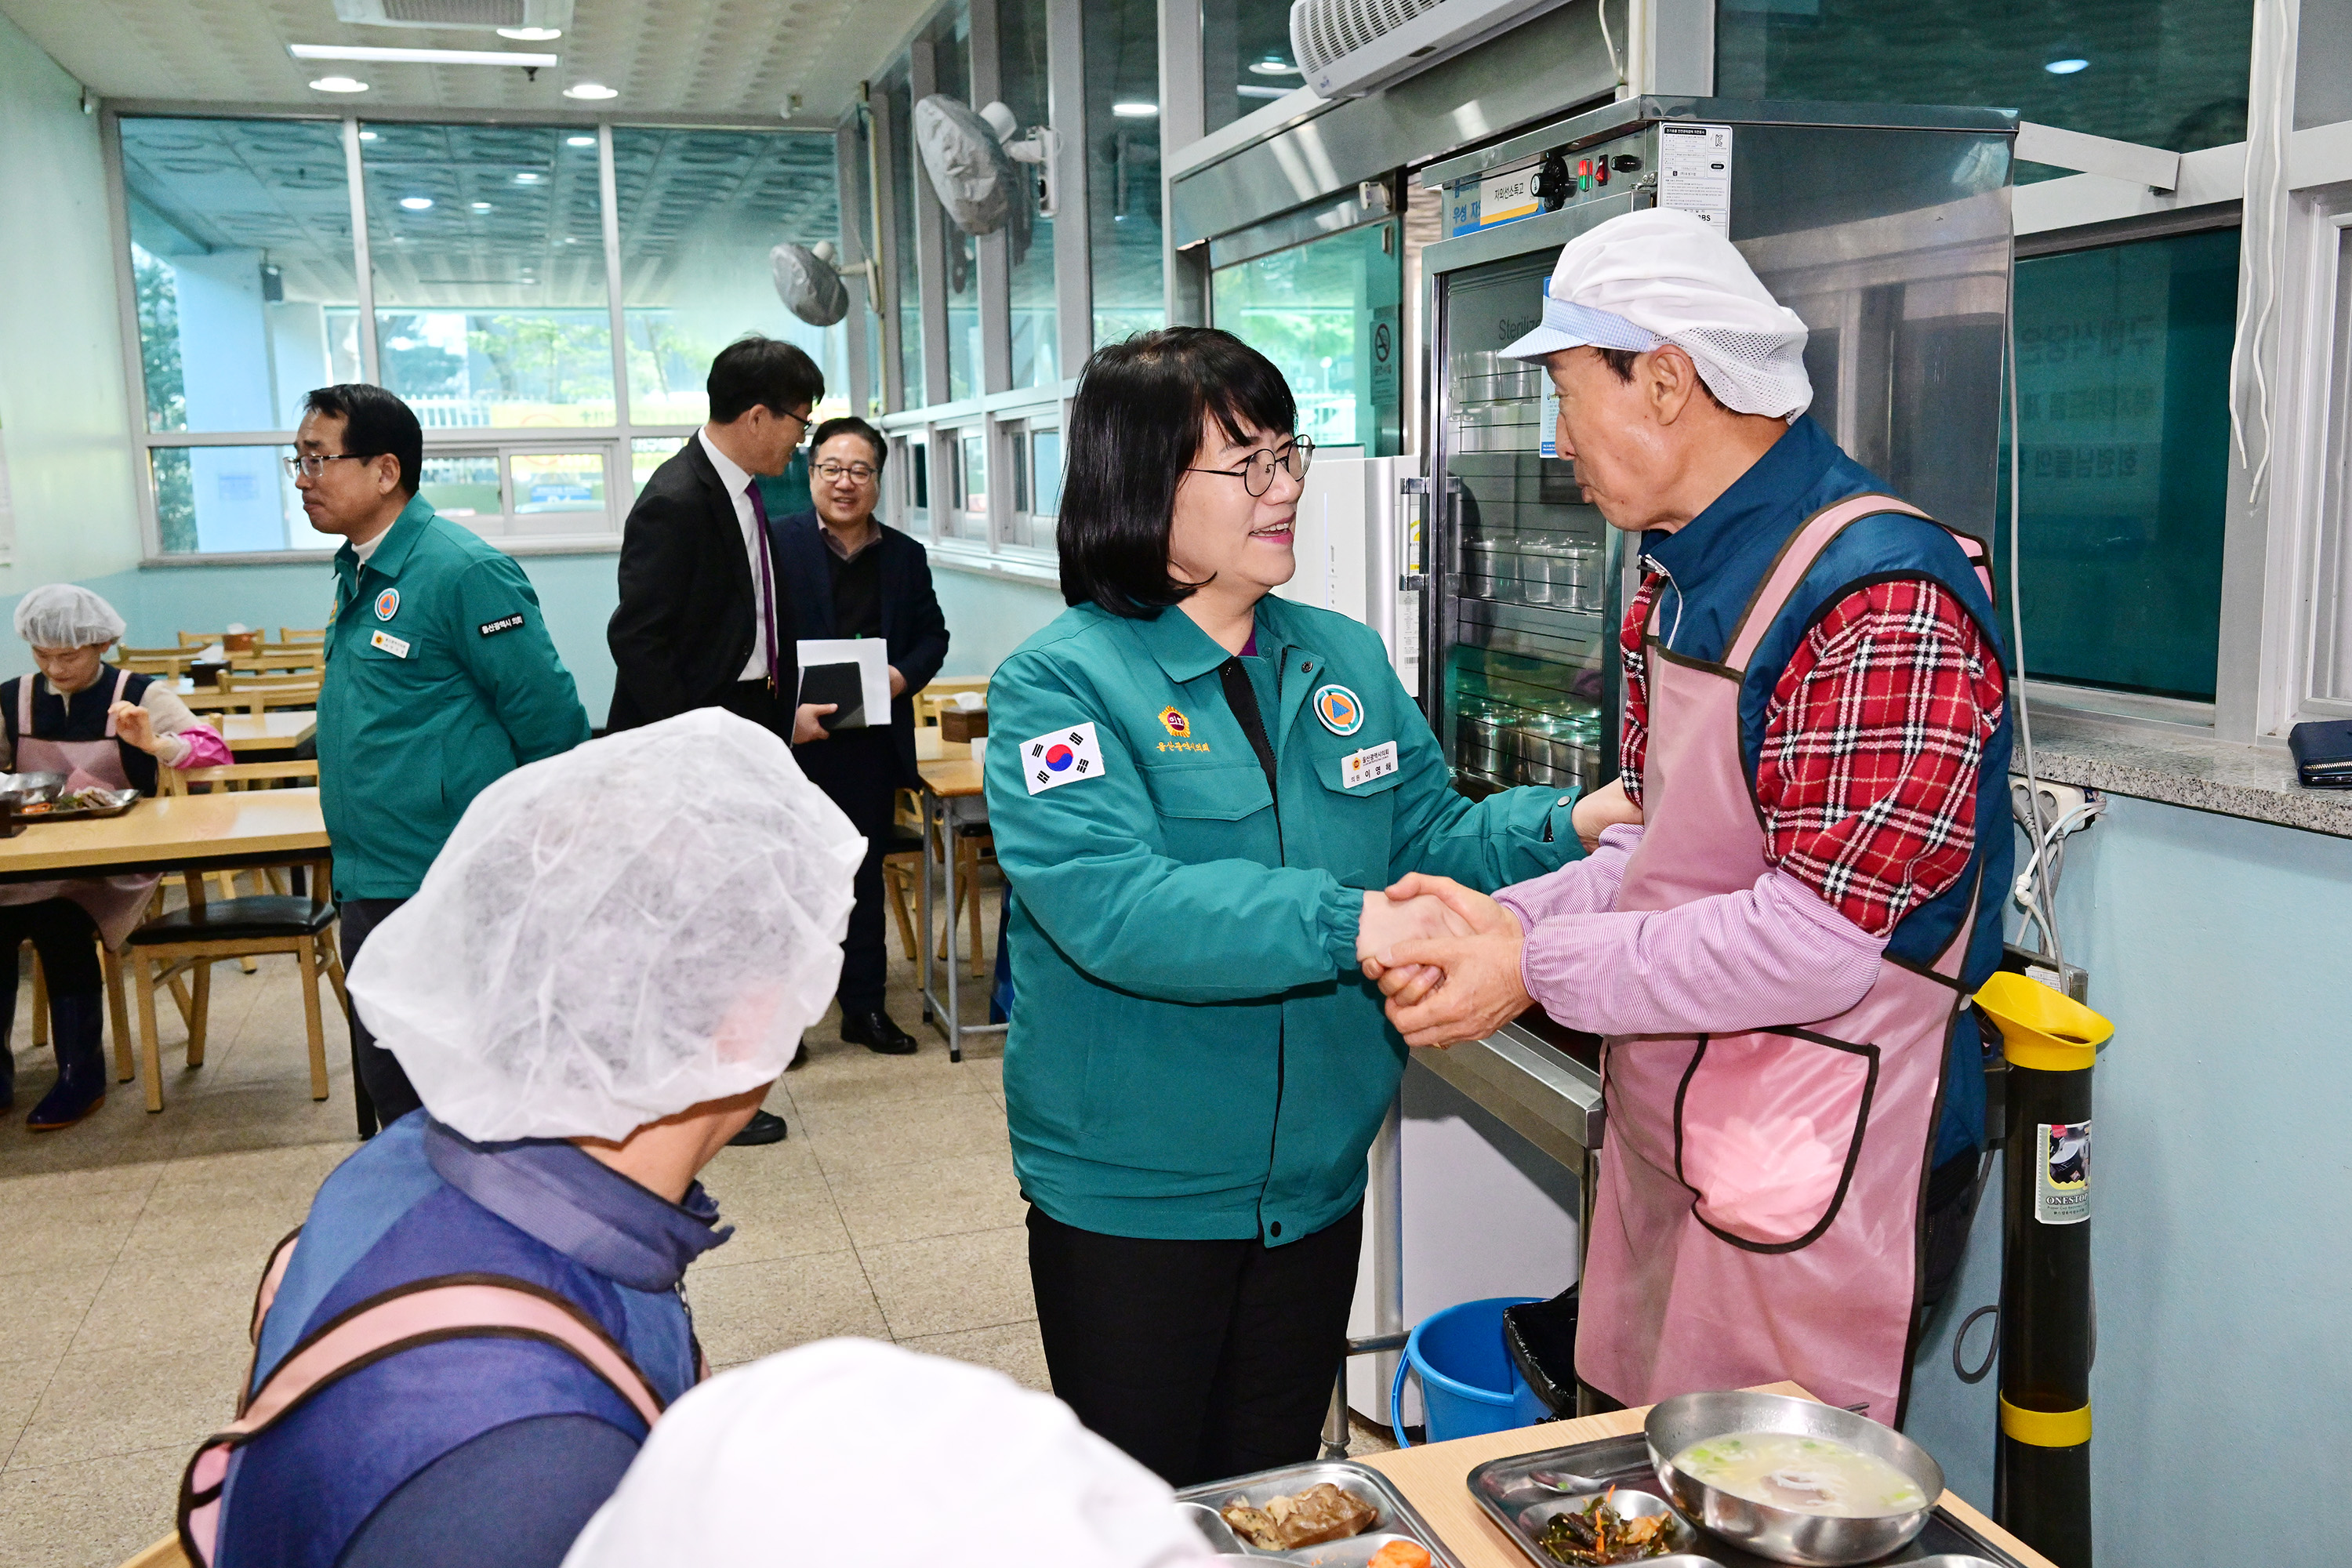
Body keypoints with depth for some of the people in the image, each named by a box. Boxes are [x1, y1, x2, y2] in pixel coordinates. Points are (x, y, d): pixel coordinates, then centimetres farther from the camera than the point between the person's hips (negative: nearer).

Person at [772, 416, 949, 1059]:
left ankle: (865, 1006, 25)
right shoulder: (776, 543, -4)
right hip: (791, 741, -3)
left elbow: (932, 636, 10)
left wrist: (904, 675, -10)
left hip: (871, 744, 4)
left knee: (865, 877, 13)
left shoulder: (905, 556, 7)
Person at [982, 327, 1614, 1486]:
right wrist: (1345, 928, -35)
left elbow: (1426, 841, 5)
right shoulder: (1057, 683, -15)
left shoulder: (1346, 661, 6)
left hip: (1315, 1185, 5)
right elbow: (1110, 904, -28)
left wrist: (1570, 826, -13)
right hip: (1130, 1202, -5)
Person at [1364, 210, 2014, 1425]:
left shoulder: (1883, 601, -22)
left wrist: (1538, 968, -19)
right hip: (1663, 1139, 9)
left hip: (1814, 1185, -8)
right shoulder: (1681, 581, 9)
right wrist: (1511, 917, -6)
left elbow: (1820, 939, -24)